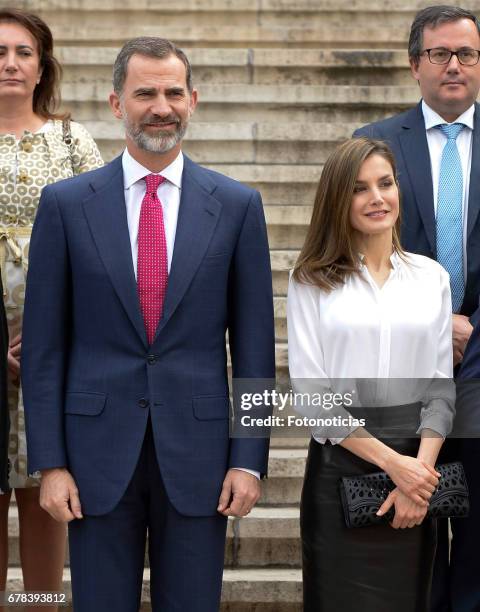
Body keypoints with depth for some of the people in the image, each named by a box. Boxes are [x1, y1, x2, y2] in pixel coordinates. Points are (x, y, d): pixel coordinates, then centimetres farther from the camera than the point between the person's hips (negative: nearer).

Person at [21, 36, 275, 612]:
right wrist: (49, 462, -4)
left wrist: (248, 458, -2)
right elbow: (44, 343, 1)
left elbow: (253, 341, 2)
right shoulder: (65, 203, 1)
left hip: (197, 449, 0)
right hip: (98, 451, 0)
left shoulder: (237, 205, 2)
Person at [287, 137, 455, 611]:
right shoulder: (312, 282, -2)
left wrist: (421, 467, -10)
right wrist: (392, 461, -13)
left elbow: (441, 386, 4)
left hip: (417, 469, 2)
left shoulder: (431, 276, 6)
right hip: (341, 466, -2)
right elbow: (310, 393, -7)